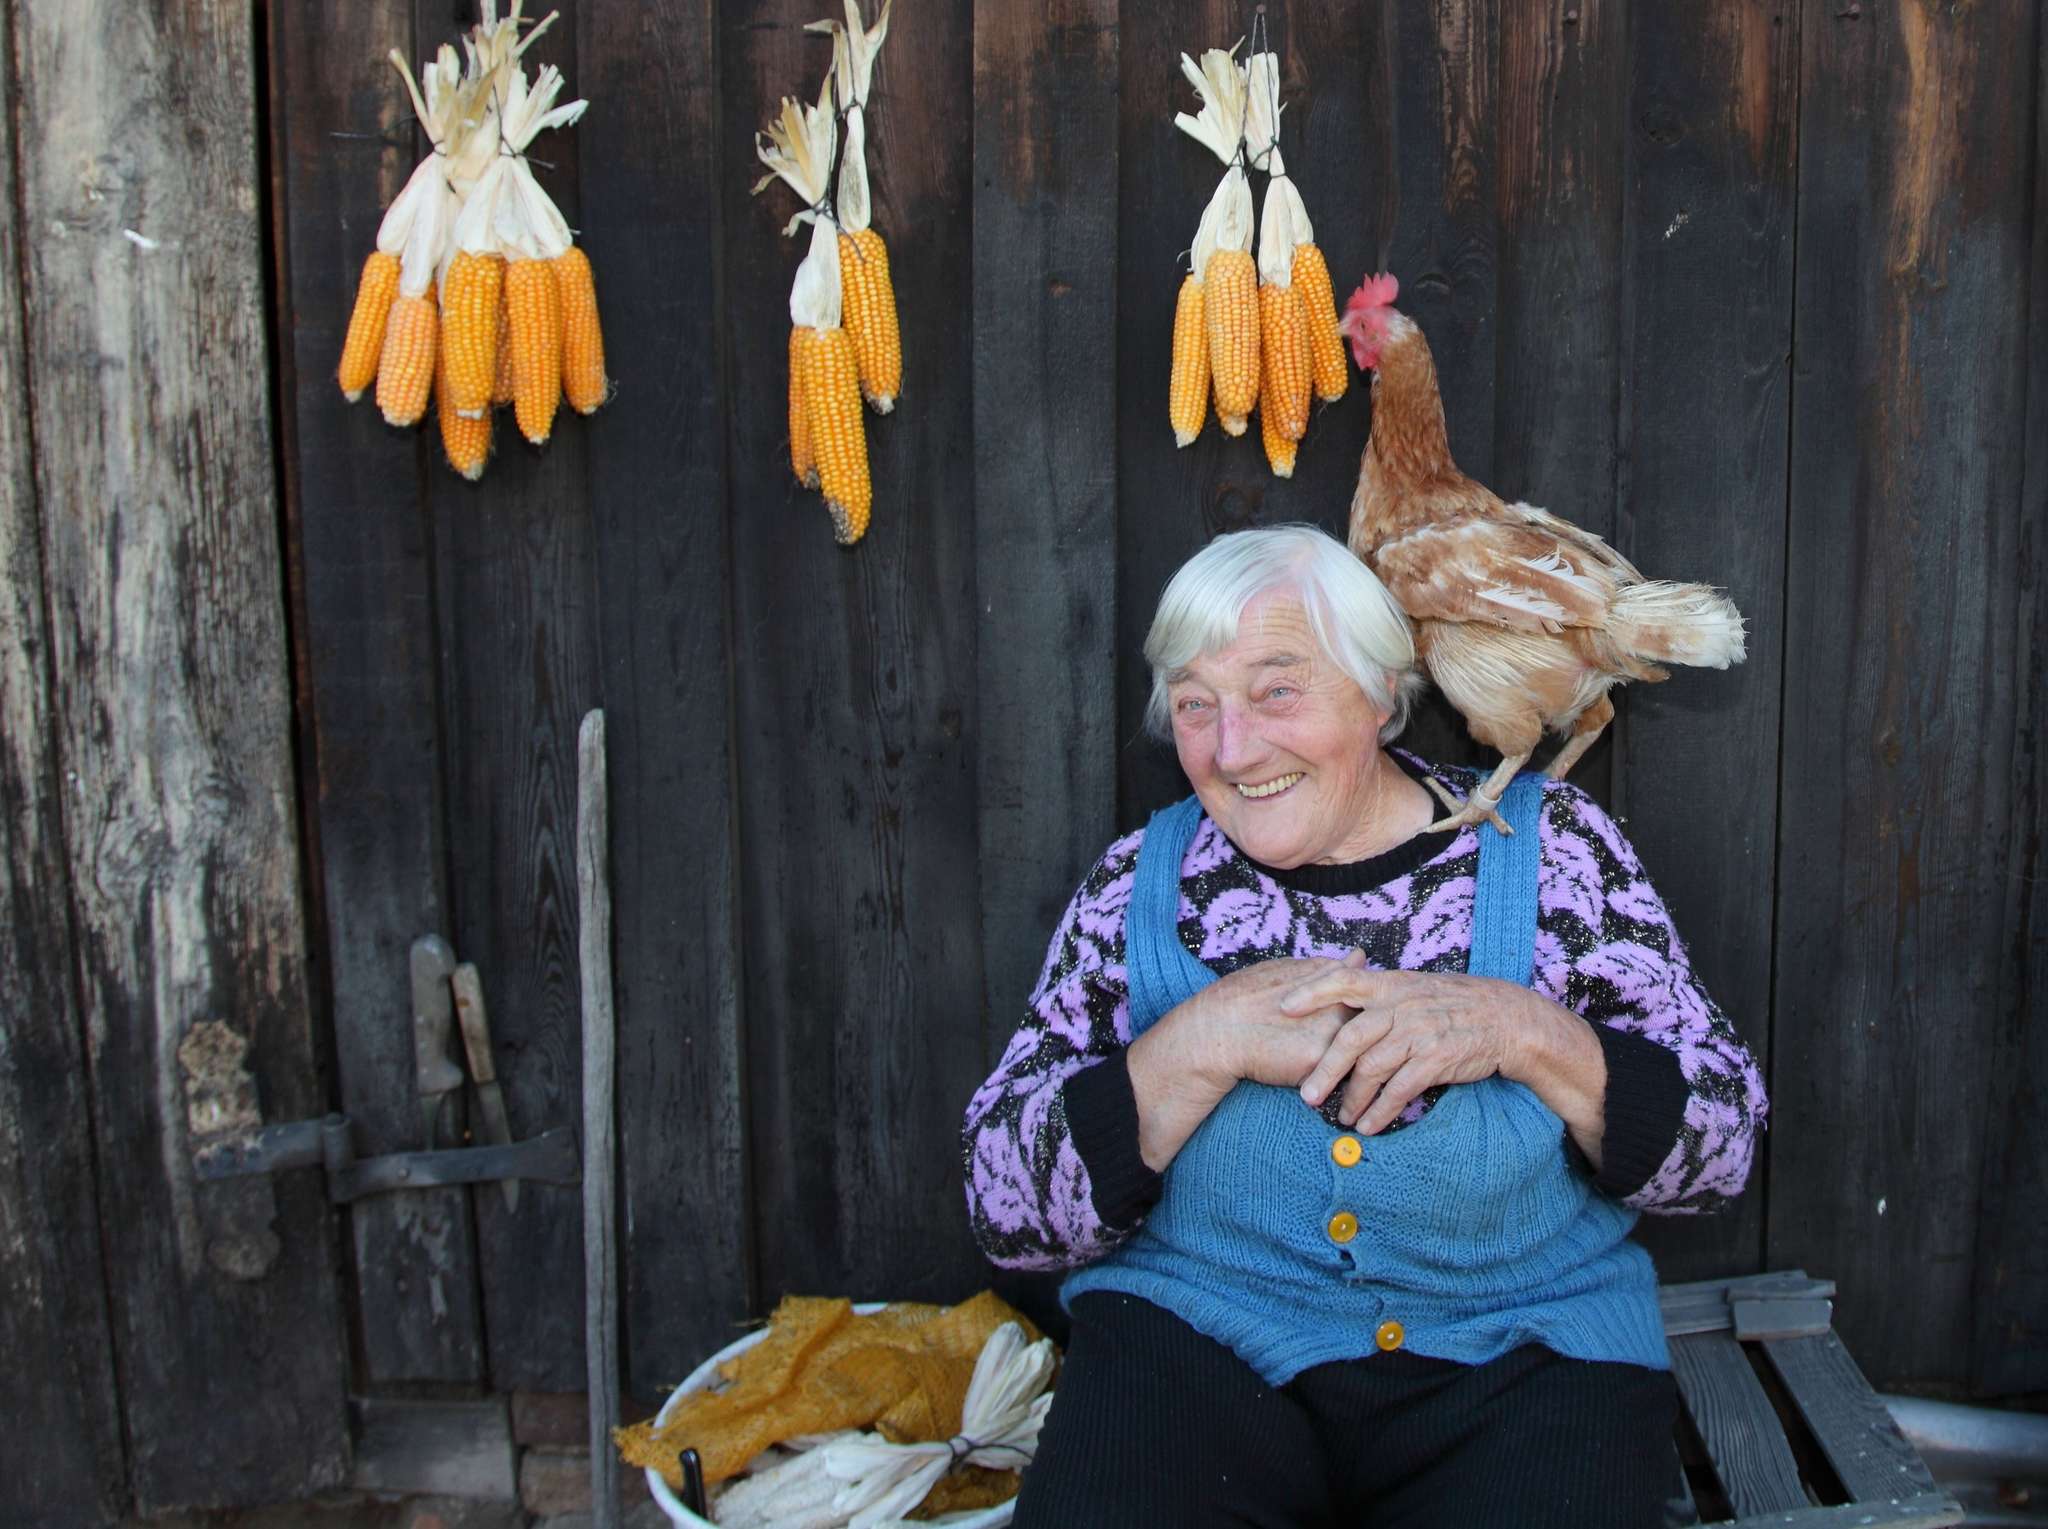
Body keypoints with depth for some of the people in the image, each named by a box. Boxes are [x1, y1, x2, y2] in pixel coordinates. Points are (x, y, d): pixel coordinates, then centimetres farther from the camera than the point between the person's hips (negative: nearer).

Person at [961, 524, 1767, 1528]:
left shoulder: (1547, 845, 1)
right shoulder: (1140, 883, 3)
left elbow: (1718, 1148, -1)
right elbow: (1008, 1211, -4)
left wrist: (1523, 1033, -19)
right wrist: (1202, 1043, -18)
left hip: (1520, 1365, 1)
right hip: (1199, 1346, 0)